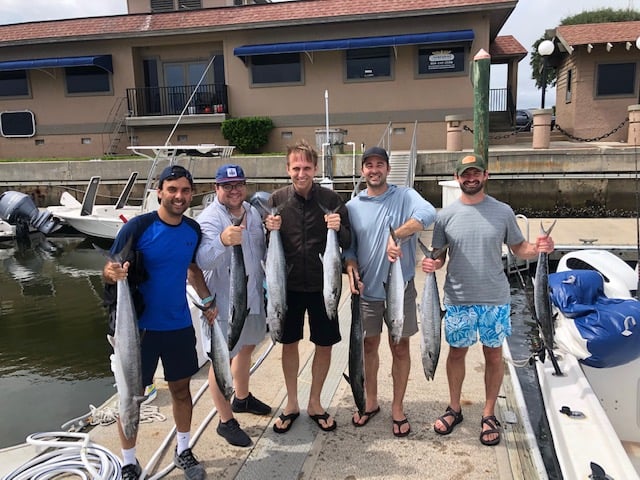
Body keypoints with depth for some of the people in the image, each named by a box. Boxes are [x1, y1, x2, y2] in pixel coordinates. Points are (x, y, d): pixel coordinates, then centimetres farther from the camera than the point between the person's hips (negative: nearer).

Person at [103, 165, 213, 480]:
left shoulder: (193, 229, -1)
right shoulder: (137, 227, -16)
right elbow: (110, 269, -14)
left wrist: (207, 299, 3)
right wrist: (112, 273, -37)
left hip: (179, 324, 4)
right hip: (140, 326, -4)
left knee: (181, 388, 16)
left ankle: (183, 451, 36)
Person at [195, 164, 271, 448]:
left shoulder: (252, 212, 5)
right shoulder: (208, 219, -19)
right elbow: (202, 262, -34)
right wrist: (222, 240, -53)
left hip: (254, 296, 8)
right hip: (224, 302, -8)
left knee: (246, 348, 23)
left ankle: (242, 398, 45)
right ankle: (226, 421, 18)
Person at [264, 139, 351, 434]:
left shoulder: (331, 199, -6)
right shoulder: (277, 199, -3)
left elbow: (348, 242, -1)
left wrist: (339, 229, -23)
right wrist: (269, 230, -17)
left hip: (322, 285, 0)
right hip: (289, 284, 1)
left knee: (324, 344, 10)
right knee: (289, 343, 12)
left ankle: (315, 403, 31)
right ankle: (291, 403, 32)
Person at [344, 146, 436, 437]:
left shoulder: (405, 196, -6)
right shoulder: (353, 206, 3)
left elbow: (428, 213, -27)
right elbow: (349, 246, 7)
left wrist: (396, 236, -35)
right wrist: (351, 269, -12)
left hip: (401, 287, -2)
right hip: (367, 289, 3)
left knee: (400, 348, 9)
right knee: (369, 346, 15)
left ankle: (397, 407, 27)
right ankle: (371, 402, 33)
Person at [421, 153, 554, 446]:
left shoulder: (503, 212, -2)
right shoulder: (446, 215, -1)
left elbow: (519, 248, 3)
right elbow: (438, 256, 4)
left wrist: (538, 249, -18)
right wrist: (432, 265, -19)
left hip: (495, 300, 0)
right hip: (458, 300, 1)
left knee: (493, 356, 10)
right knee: (456, 353, 13)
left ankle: (489, 415, 28)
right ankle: (454, 409, 33)